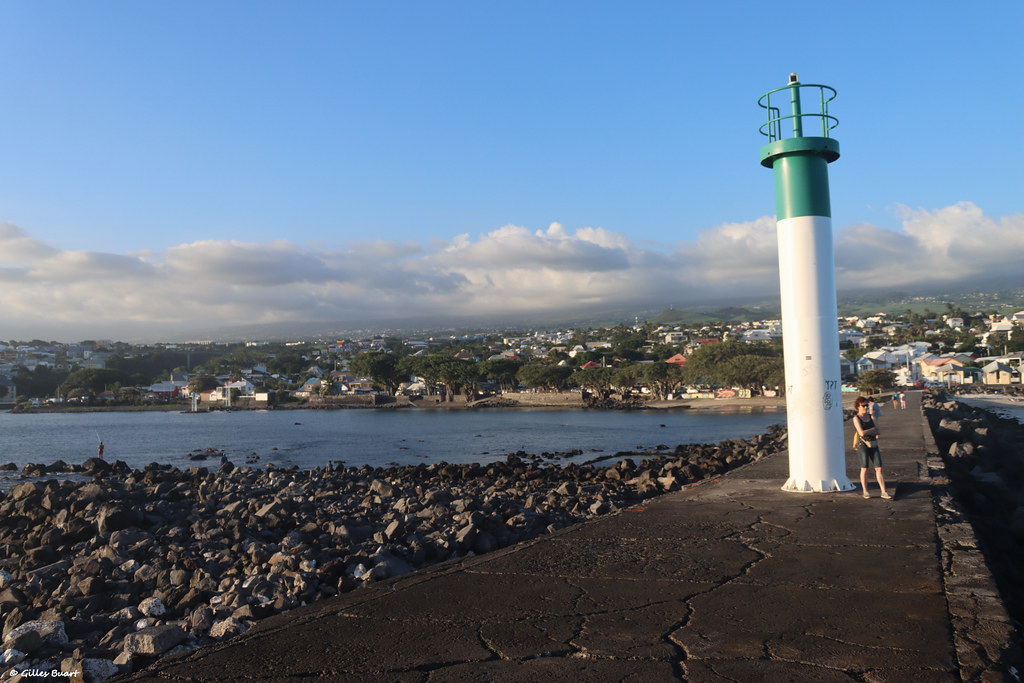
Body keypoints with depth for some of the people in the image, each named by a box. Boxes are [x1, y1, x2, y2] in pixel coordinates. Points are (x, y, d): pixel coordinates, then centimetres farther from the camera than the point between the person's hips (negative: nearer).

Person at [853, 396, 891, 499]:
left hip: (873, 445, 5)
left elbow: (877, 431, 8)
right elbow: (861, 433, -18)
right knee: (864, 469, 0)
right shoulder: (856, 418, -6)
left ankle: (884, 492, 0)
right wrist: (873, 429, -4)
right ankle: (865, 492, 12)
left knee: (879, 468, -1)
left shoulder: (870, 416, 12)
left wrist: (868, 432, -10)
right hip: (863, 445, -5)